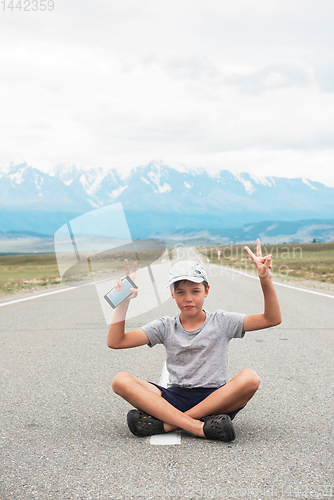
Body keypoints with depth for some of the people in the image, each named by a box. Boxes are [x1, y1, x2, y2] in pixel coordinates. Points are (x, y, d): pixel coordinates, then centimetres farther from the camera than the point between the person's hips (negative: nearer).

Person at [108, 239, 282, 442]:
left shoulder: (222, 322, 7)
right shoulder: (165, 327, 10)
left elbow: (272, 319, -1)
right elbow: (116, 341, 3)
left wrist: (266, 280, -14)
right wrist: (123, 303, -7)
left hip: (216, 398, -1)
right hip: (175, 398, 1)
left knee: (250, 378, -32)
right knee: (121, 381, -22)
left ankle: (164, 423, -28)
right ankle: (197, 426, -34)